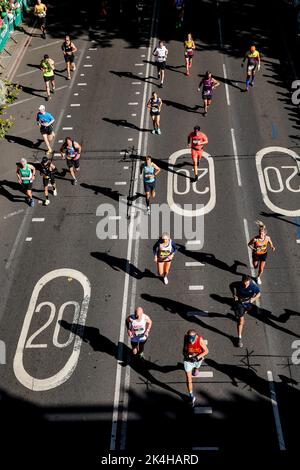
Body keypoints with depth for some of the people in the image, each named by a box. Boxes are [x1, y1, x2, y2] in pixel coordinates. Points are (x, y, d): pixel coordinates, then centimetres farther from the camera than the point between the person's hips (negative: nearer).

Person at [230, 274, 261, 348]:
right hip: (239, 302, -2)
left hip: (248, 302, 2)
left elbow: (258, 293, -14)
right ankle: (239, 338, 5)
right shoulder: (238, 284, -30)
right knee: (240, 321, -6)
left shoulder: (253, 286, -30)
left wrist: (253, 299, -33)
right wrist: (234, 295, -18)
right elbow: (231, 285, -8)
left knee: (245, 311, 35)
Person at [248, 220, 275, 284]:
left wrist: (272, 247, -20)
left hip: (264, 254, 1)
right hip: (256, 254, -1)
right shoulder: (255, 239, -29)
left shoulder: (267, 238, -21)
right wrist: (253, 249, -29)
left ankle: (258, 277, 38)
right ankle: (256, 263, 58)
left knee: (261, 269, 5)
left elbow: (270, 243, 1)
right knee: (255, 267, 18)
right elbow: (249, 244, -13)